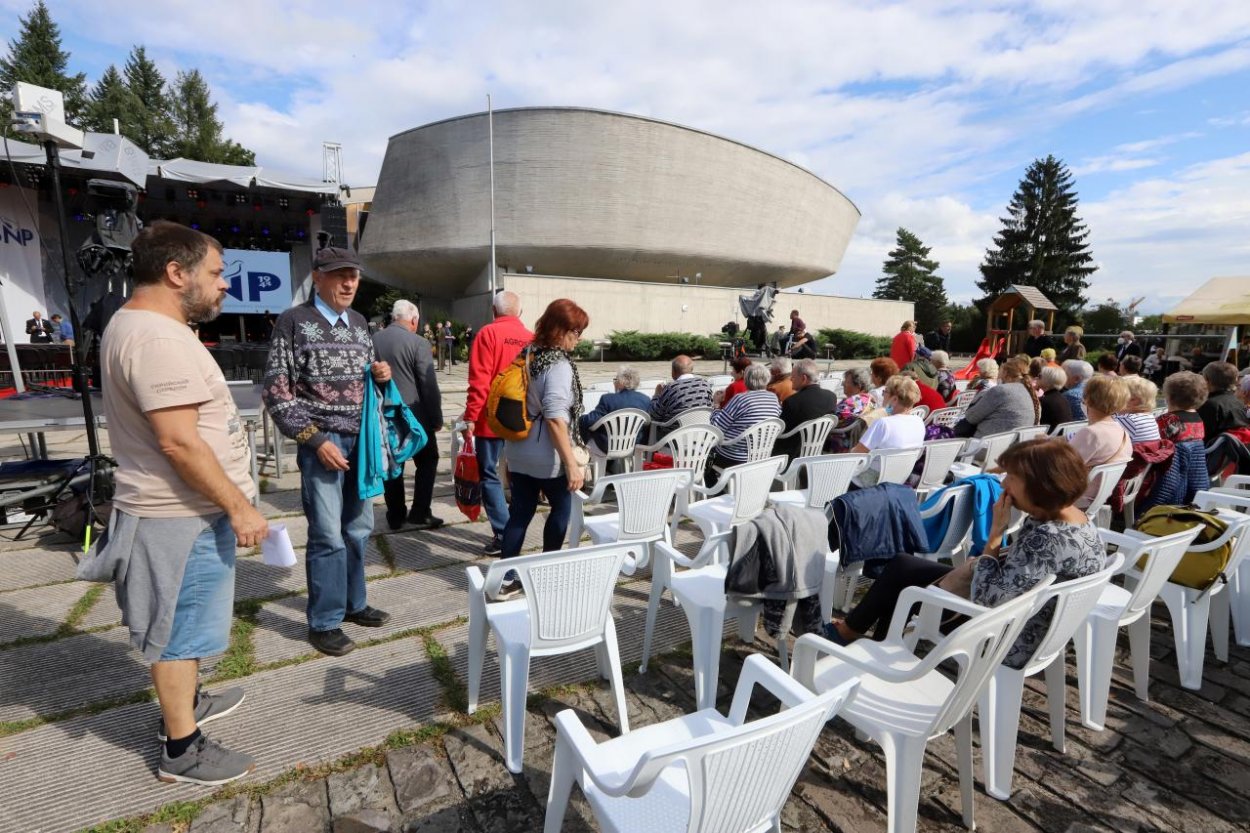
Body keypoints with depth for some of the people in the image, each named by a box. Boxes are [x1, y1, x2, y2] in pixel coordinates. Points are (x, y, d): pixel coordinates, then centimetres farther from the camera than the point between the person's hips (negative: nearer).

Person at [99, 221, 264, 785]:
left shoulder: (134, 325, 11)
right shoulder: (158, 339, -23)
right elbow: (179, 442, -28)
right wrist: (239, 506, -21)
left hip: (179, 509, 10)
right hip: (182, 515, -10)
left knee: (180, 626, 24)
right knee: (180, 631, 4)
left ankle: (184, 703, 42)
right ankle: (181, 750, 20)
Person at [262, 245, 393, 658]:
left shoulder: (359, 322, 12)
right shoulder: (294, 321, -5)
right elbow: (276, 391, -8)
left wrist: (381, 374, -2)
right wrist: (315, 439, -14)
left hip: (362, 440, 6)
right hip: (322, 441, -6)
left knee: (359, 529, 13)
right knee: (327, 535, -2)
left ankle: (354, 604, 30)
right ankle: (324, 622, 14)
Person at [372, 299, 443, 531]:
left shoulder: (372, 341, 3)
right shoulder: (418, 343, -13)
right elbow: (429, 386, -14)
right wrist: (437, 418, -4)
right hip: (414, 416, -5)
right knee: (427, 462, 10)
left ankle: (395, 515, 21)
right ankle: (420, 515, 7)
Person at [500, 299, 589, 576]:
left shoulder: (528, 353, 6)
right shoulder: (559, 365, -18)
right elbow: (555, 418, -26)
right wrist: (571, 462, -25)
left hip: (518, 452, 7)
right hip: (546, 456, -7)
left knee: (520, 513, 12)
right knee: (561, 508, 15)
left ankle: (507, 578, 17)